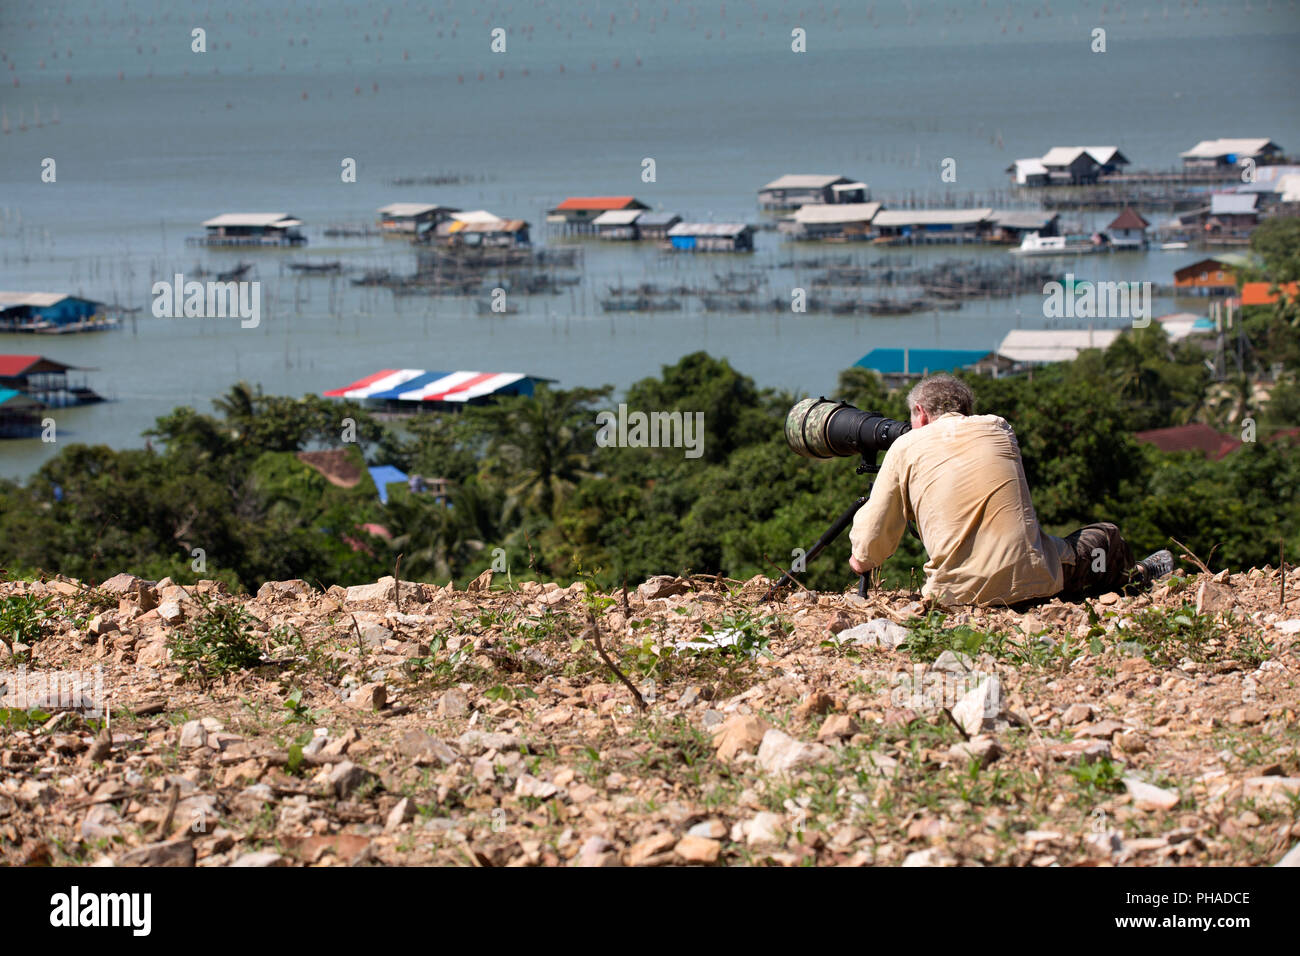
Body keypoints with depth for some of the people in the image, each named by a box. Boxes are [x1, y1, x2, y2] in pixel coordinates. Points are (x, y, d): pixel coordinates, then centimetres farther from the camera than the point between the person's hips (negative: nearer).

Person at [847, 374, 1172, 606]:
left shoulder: (905, 447, 6)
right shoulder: (998, 428, 13)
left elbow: (864, 556, 5)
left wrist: (863, 559, 27)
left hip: (959, 590, -1)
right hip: (1031, 578, 1)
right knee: (1106, 538, 26)